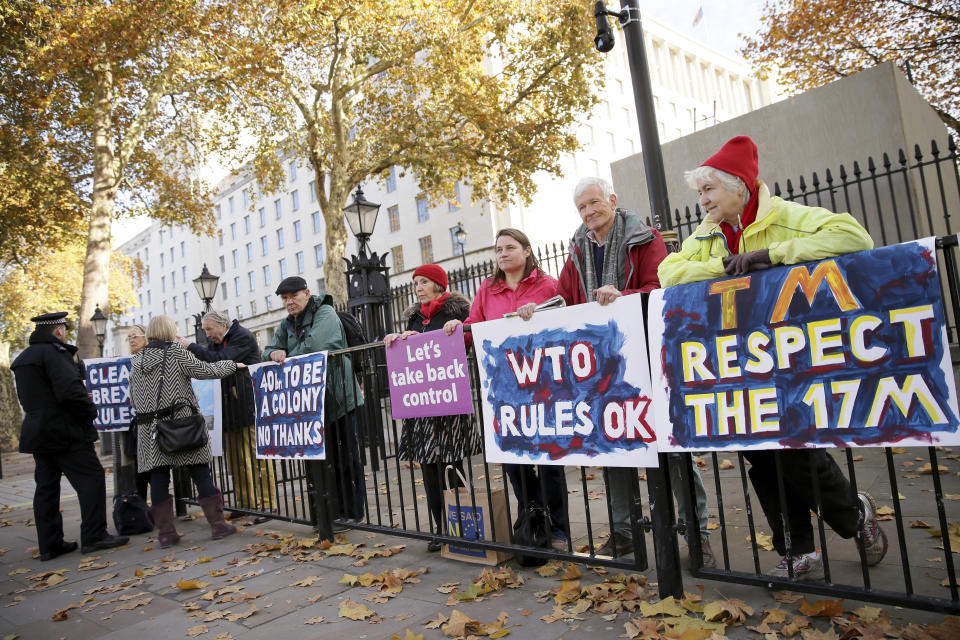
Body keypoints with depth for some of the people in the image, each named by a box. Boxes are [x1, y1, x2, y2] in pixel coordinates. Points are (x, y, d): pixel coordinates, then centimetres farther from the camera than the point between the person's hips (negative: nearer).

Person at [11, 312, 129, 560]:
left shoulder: (22, 359, 16)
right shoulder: (53, 352, -14)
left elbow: (27, 397, 23)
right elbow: (70, 390, -24)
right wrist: (90, 411, -10)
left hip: (36, 432, 9)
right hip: (64, 432, -9)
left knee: (46, 487, 10)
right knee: (91, 478, -3)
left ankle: (49, 544, 14)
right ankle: (94, 536, -2)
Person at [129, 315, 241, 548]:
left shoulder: (136, 361, 11)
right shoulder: (176, 353, -4)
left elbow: (133, 397, 14)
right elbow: (205, 370, -6)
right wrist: (232, 365, 7)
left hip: (149, 428, 4)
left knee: (158, 477, 6)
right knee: (200, 473, 3)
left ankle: (165, 533, 10)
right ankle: (217, 524, 8)